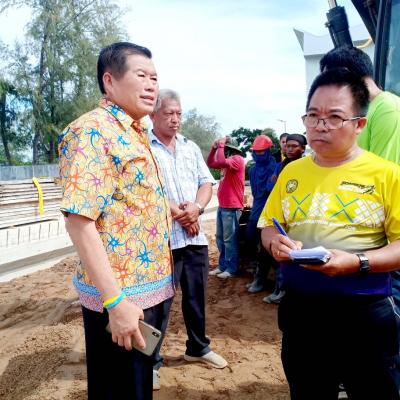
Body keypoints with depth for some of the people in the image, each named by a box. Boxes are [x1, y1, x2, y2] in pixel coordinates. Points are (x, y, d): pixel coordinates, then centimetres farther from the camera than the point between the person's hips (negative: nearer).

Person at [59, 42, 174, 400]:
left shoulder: (136, 134, 12)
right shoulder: (92, 131, -17)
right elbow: (79, 220, -24)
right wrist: (115, 300, -26)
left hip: (151, 288, 9)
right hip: (120, 297, -9)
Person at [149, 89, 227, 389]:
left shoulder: (191, 147, 15)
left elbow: (206, 183, 11)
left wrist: (196, 207, -9)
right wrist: (178, 214, -13)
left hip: (195, 236, 6)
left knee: (197, 296, 17)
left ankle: (198, 347, 36)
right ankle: (152, 361, 19)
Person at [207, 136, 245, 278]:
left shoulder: (237, 159, -10)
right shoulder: (227, 161, 18)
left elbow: (222, 162, -27)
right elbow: (210, 163, 24)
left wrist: (220, 146, -13)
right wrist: (214, 148, 12)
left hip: (231, 207, -10)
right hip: (222, 206, 10)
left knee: (229, 239, -5)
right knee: (220, 238, 13)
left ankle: (232, 269, 3)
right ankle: (222, 265, 21)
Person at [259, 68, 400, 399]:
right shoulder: (292, 172, 5)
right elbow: (269, 226, 11)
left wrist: (357, 262, -26)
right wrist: (275, 243, -10)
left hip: (365, 313, -3)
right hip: (300, 310, 4)